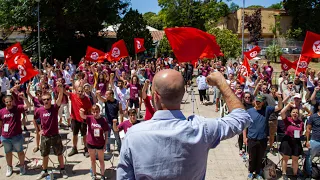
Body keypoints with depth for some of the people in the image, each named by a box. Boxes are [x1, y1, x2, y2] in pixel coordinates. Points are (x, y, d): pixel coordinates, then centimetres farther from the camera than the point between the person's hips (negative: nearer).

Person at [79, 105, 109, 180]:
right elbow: (83, 116, -32)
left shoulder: (103, 120, -13)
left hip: (100, 144, -1)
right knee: (93, 160, 18)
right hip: (91, 143, 1)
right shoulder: (90, 118, -10)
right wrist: (81, 112, -55)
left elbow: (106, 133, -6)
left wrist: (105, 144, -5)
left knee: (101, 160, 15)